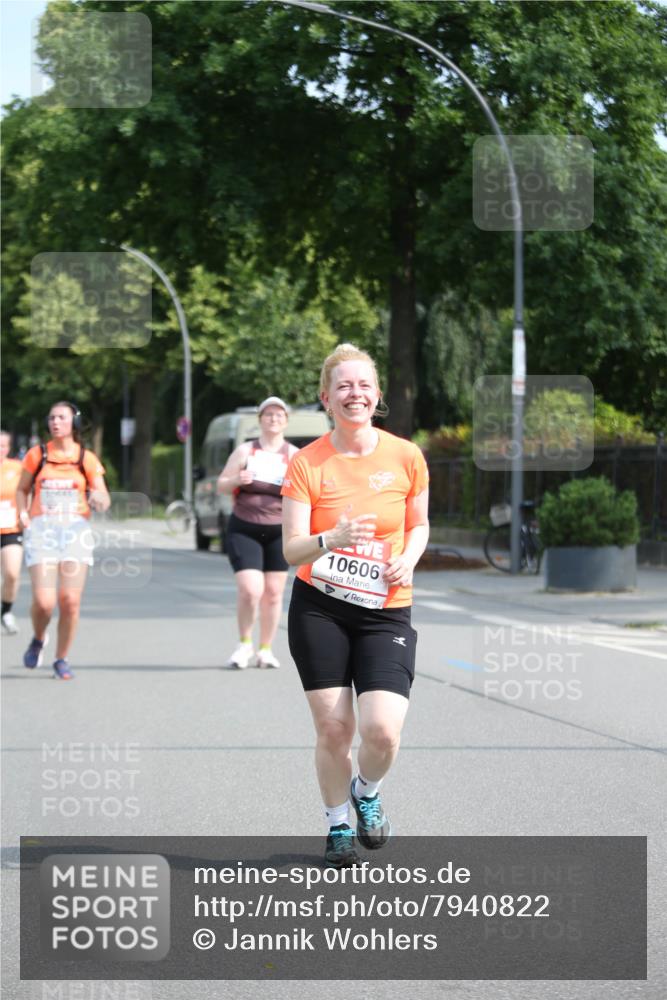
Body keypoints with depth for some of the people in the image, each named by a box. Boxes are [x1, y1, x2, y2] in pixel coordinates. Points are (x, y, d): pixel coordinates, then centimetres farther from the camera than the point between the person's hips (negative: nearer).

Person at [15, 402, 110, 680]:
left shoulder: (86, 459, 6)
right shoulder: (37, 455, 6)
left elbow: (104, 500, 7)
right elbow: (22, 490, 17)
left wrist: (100, 500, -17)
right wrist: (23, 513, -2)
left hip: (75, 530, 1)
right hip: (42, 530, -1)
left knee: (70, 601, -8)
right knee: (43, 602, -13)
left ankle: (61, 660, 11)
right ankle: (38, 640, 20)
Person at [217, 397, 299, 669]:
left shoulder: (295, 456, 6)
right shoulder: (245, 451, 5)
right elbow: (221, 485, 8)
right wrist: (237, 480, -14)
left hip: (279, 531, 1)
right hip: (244, 530, -1)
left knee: (274, 593, 2)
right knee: (250, 590, -13)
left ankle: (265, 649, 15)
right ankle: (244, 644, 6)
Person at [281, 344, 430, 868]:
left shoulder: (406, 456, -1)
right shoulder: (306, 463, -6)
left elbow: (419, 524, 15)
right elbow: (292, 550, -11)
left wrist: (407, 560, -5)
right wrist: (332, 540, -31)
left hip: (385, 610, 1)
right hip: (318, 609, 0)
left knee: (383, 730, -14)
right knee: (333, 728, 0)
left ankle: (367, 793, 20)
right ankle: (338, 824, 25)